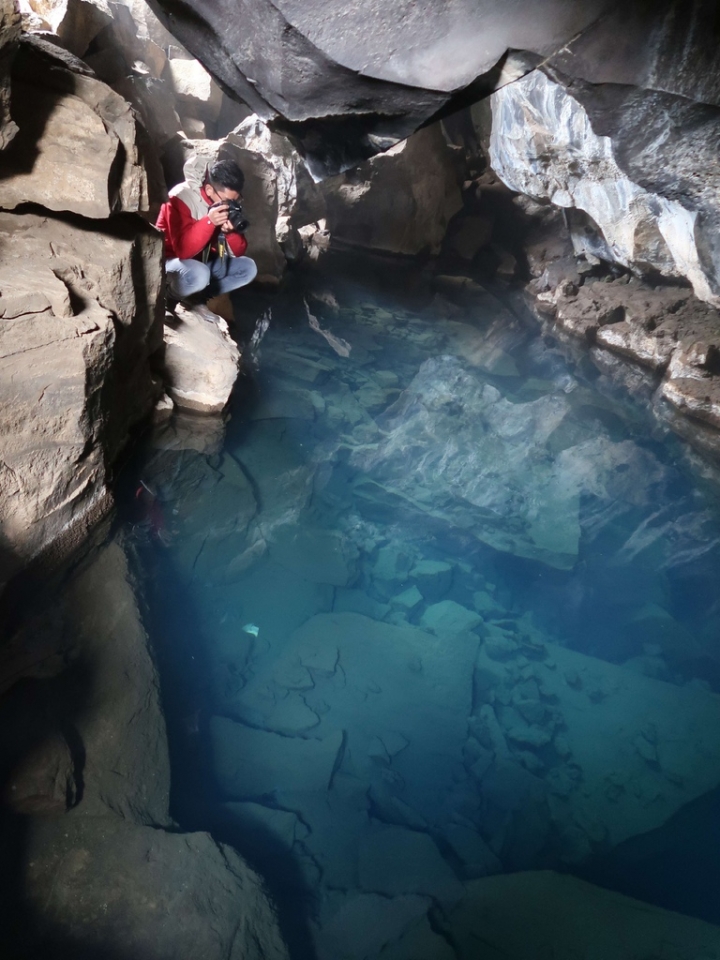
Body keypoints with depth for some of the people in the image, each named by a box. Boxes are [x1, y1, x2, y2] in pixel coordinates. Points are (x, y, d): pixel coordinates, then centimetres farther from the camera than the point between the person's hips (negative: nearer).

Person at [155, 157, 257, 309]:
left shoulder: (228, 204, -5)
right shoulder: (181, 198, -23)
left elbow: (238, 252, -4)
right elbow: (183, 250, -32)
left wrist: (230, 231, -25)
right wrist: (208, 221, -42)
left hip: (205, 261, 7)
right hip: (173, 260, -7)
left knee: (248, 267, -8)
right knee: (198, 274, -38)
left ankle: (199, 296, -7)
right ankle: (170, 297, -6)